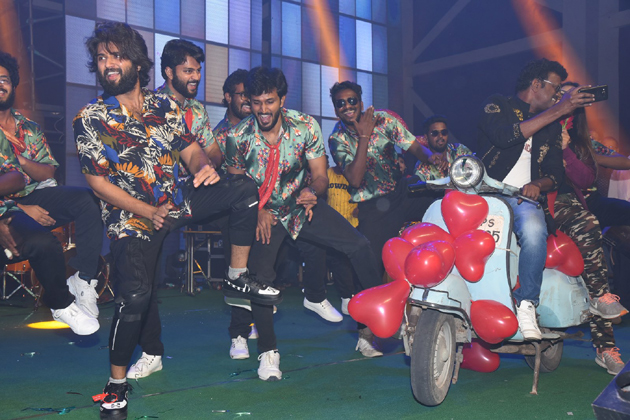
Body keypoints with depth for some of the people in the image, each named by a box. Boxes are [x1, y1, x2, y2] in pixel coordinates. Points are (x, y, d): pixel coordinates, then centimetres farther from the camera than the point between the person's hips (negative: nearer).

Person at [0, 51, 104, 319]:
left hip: (35, 197, 4)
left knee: (87, 199, -25)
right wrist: (23, 208, -17)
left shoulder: (30, 129, 18)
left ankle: (84, 280, -27)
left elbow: (48, 173, 9)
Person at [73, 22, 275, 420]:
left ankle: (238, 275, -1)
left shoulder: (165, 106, 3)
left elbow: (191, 150, 5)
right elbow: (98, 182, -9)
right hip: (132, 214, -4)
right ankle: (118, 381, 3)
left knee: (244, 188, -13)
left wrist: (205, 166, -22)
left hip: (177, 200, 4)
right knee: (135, 295, -17)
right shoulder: (90, 119, -7)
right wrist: (148, 212, -19)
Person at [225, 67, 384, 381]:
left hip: (302, 205, 1)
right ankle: (268, 351, -2)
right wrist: (257, 211, -14)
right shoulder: (237, 137, -10)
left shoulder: (305, 126, -10)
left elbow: (320, 175, -3)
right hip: (262, 213, -1)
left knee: (359, 246, -11)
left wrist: (312, 191, -26)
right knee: (258, 272, -21)